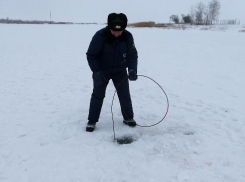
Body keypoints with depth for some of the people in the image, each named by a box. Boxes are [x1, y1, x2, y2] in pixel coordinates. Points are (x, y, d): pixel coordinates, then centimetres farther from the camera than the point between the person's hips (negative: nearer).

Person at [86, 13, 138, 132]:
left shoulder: (128, 36, -18)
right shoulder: (100, 35, -27)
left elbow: (132, 55, -12)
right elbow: (91, 55, -19)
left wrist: (132, 69, -29)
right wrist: (96, 71, -30)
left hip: (120, 71, 2)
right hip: (102, 71, -2)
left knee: (124, 94, 5)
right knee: (98, 94, -1)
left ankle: (128, 117, 24)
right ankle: (92, 121, 12)